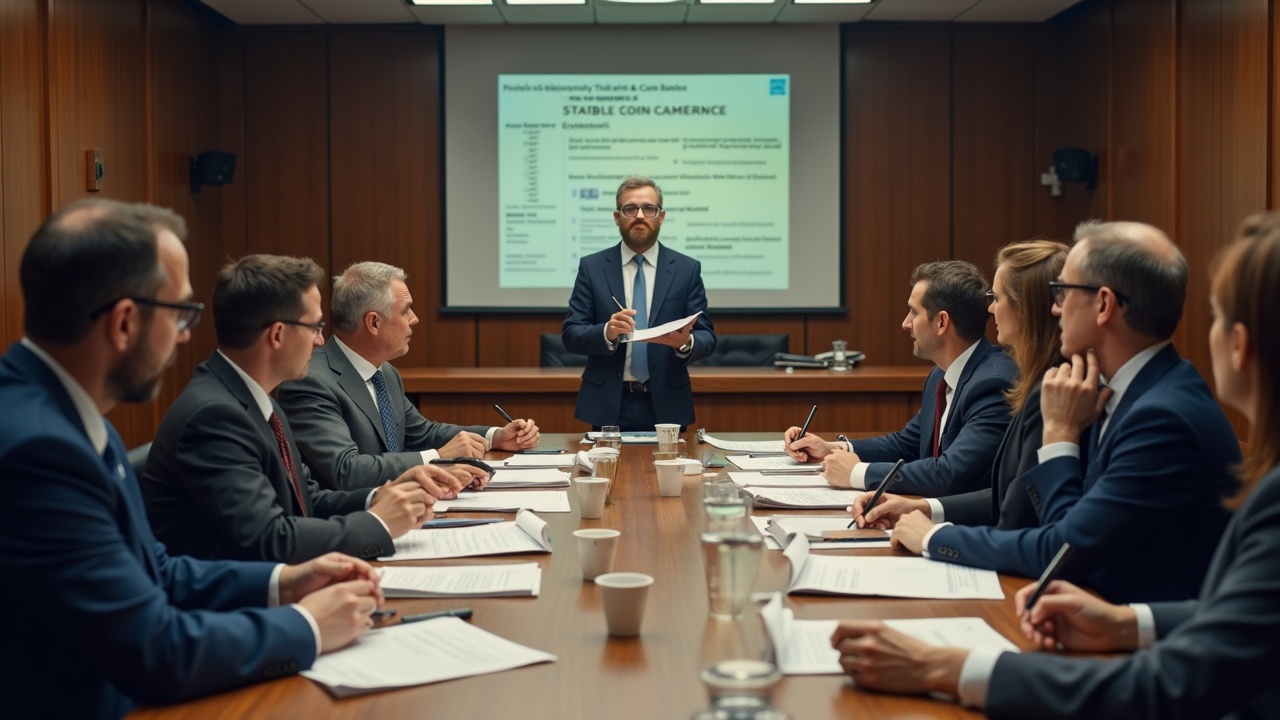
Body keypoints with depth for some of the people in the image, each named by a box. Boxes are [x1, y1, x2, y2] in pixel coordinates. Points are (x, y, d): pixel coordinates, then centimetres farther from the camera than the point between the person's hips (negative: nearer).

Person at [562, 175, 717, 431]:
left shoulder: (687, 269, 2)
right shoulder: (592, 267, 2)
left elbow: (707, 337, -1)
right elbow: (571, 335, -3)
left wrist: (686, 342, -24)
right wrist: (606, 332, -23)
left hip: (666, 405, 1)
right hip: (608, 405, 0)